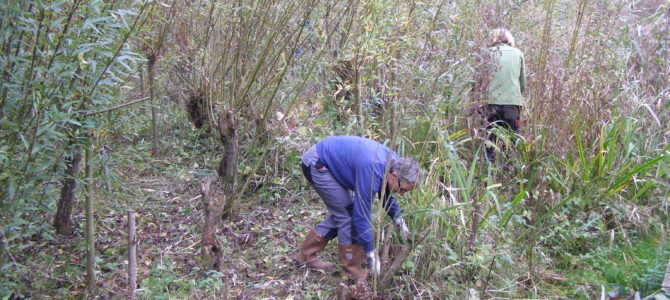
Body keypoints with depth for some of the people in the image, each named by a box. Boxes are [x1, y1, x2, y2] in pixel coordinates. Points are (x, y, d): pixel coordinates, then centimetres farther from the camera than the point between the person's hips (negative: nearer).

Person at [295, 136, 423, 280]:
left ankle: (306, 256, 22)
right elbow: (361, 215, -27)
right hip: (316, 164, -10)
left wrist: (399, 220, 8)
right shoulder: (372, 172, -33)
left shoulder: (393, 160, -6)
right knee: (348, 215, -10)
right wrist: (371, 253, -19)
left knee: (342, 213, 12)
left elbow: (385, 192, 15)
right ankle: (351, 270, 3)